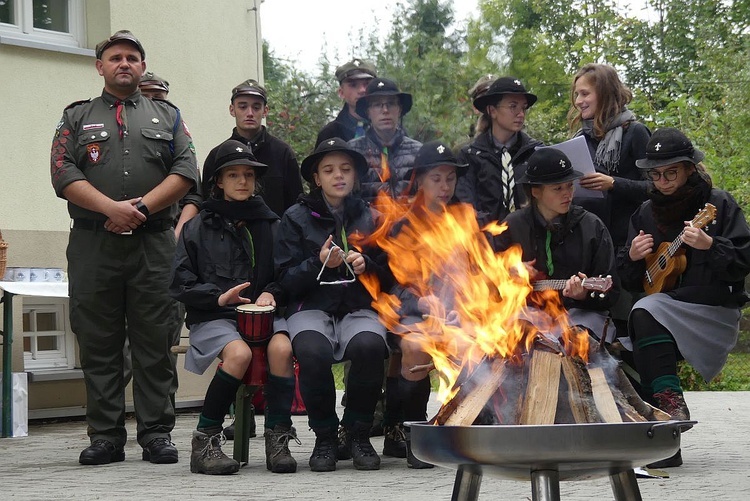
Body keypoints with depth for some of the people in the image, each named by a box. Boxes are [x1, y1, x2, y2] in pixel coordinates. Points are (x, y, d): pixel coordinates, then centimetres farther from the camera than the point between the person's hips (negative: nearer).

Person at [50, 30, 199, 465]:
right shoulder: (78, 117, 16)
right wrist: (111, 208, -14)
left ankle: (157, 434, 3)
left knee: (155, 343, -2)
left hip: (154, 244, 0)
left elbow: (186, 171, 4)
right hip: (93, 245, 0)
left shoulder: (167, 116, 18)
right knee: (98, 343, 0)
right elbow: (64, 172, 1)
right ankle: (106, 437, 5)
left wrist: (142, 207, -10)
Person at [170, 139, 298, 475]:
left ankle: (277, 440, -25)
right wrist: (218, 297, -12)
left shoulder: (270, 226, 15)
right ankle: (205, 442, -23)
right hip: (213, 318, -2)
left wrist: (270, 293, -3)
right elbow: (180, 286, 4)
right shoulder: (199, 228, 8)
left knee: (281, 347, -32)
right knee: (239, 353, -35)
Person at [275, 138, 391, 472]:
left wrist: (366, 266, -6)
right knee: (313, 351, -36)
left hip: (359, 307, 1)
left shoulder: (369, 217, 13)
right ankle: (325, 437, -12)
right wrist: (320, 264, -15)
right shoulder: (296, 218, 7)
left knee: (369, 346, -35)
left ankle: (358, 434, -12)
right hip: (311, 307, -1)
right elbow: (286, 279, 2)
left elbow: (389, 276, 15)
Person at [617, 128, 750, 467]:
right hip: (663, 304, 5)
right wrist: (633, 258, -4)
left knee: (647, 314, -31)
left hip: (714, 309, -5)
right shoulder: (645, 213, 13)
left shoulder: (718, 204, 0)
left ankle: (668, 401, -28)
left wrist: (710, 246, -24)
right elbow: (629, 282, 17)